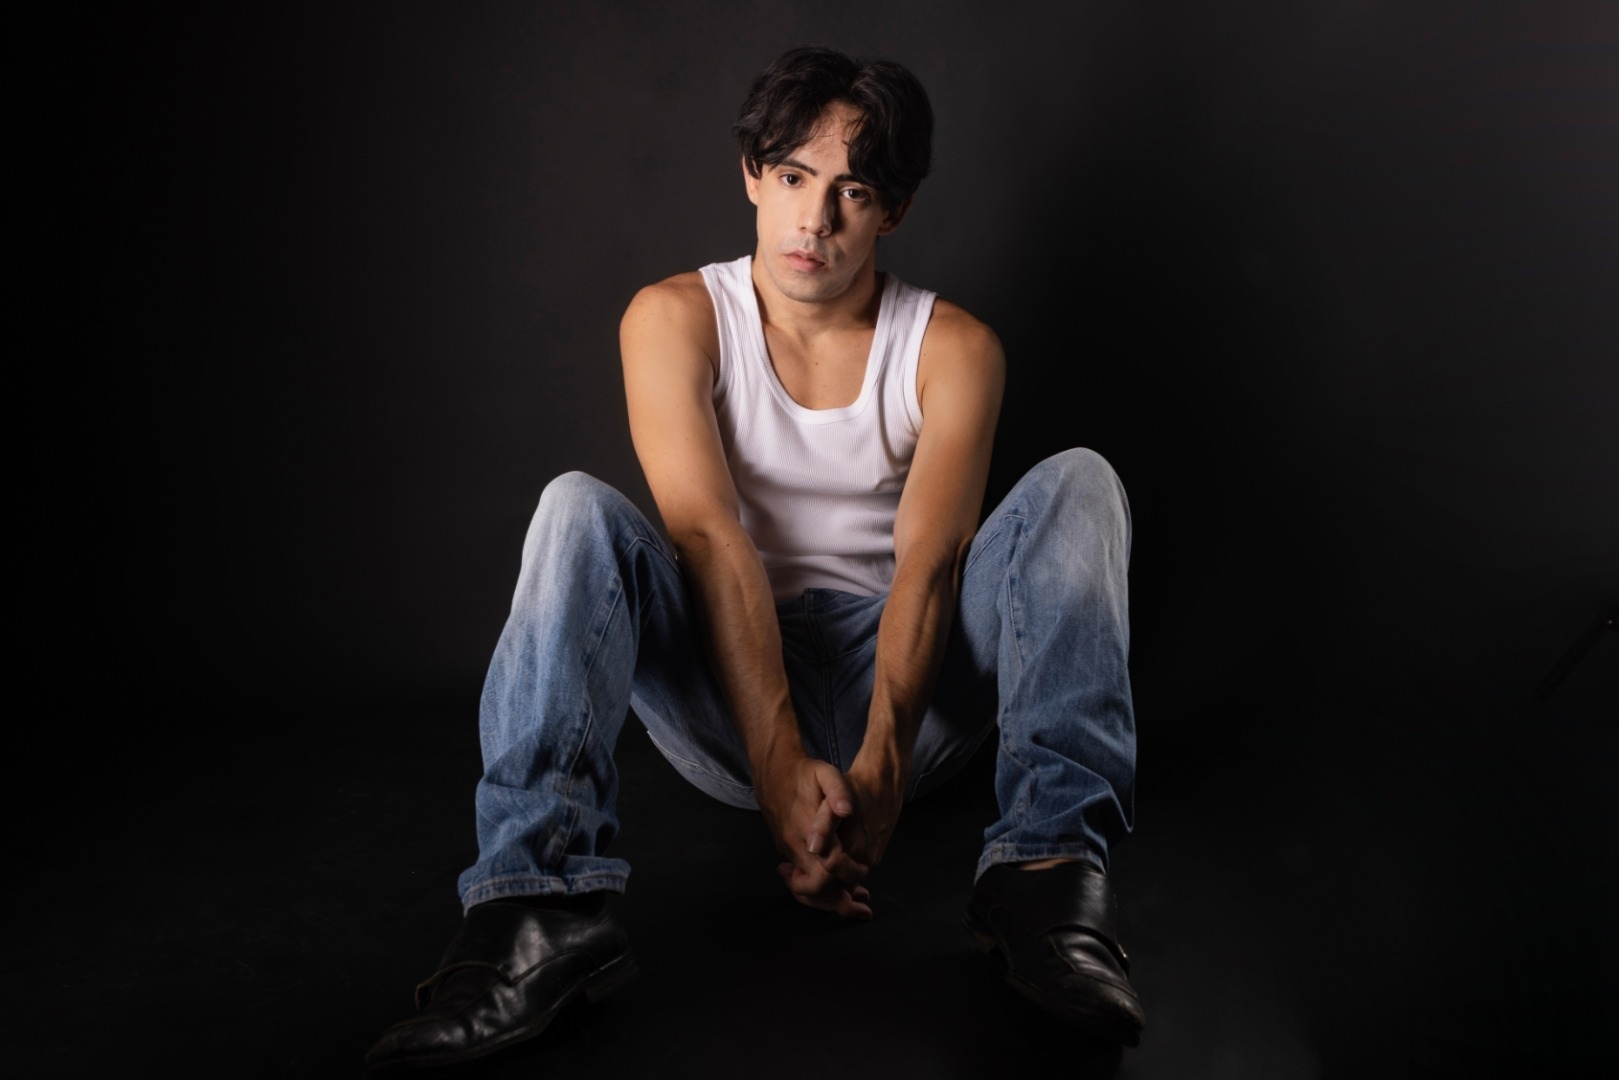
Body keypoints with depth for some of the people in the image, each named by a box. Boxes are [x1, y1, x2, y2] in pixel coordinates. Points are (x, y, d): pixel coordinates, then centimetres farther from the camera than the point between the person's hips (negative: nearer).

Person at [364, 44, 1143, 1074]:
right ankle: (543, 901, -42)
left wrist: (878, 764, -33)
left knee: (1077, 482, -19)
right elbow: (709, 537, -17)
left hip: (899, 689, 1)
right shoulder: (676, 319, -2)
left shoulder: (952, 349, 0)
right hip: (727, 696, 0)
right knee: (577, 507, -25)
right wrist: (783, 765, -30)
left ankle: (1048, 863, -38)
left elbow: (929, 557, -15)